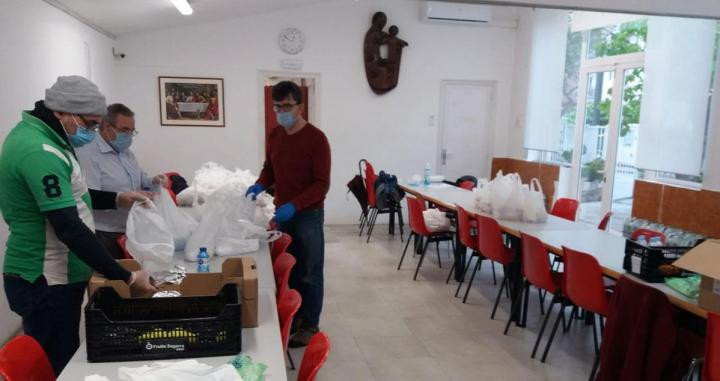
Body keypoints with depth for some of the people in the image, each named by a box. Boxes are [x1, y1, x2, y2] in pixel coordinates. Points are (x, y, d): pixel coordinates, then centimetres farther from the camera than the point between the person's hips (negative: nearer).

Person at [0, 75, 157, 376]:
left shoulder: (38, 136, 8)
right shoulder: (40, 151, -25)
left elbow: (63, 197, 19)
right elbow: (70, 229, -29)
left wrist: (117, 199, 7)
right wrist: (126, 278, -27)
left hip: (50, 277, 10)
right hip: (45, 283, -10)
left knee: (61, 360, 20)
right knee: (58, 366, 3)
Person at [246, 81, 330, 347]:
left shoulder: (316, 138, -16)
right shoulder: (274, 135, 5)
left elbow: (322, 184, -18)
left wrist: (294, 206, -29)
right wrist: (260, 185, -5)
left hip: (308, 215, -6)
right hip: (282, 212, 6)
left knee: (309, 273, 6)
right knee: (290, 269, 17)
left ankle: (310, 325, 19)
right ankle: (295, 315, 33)